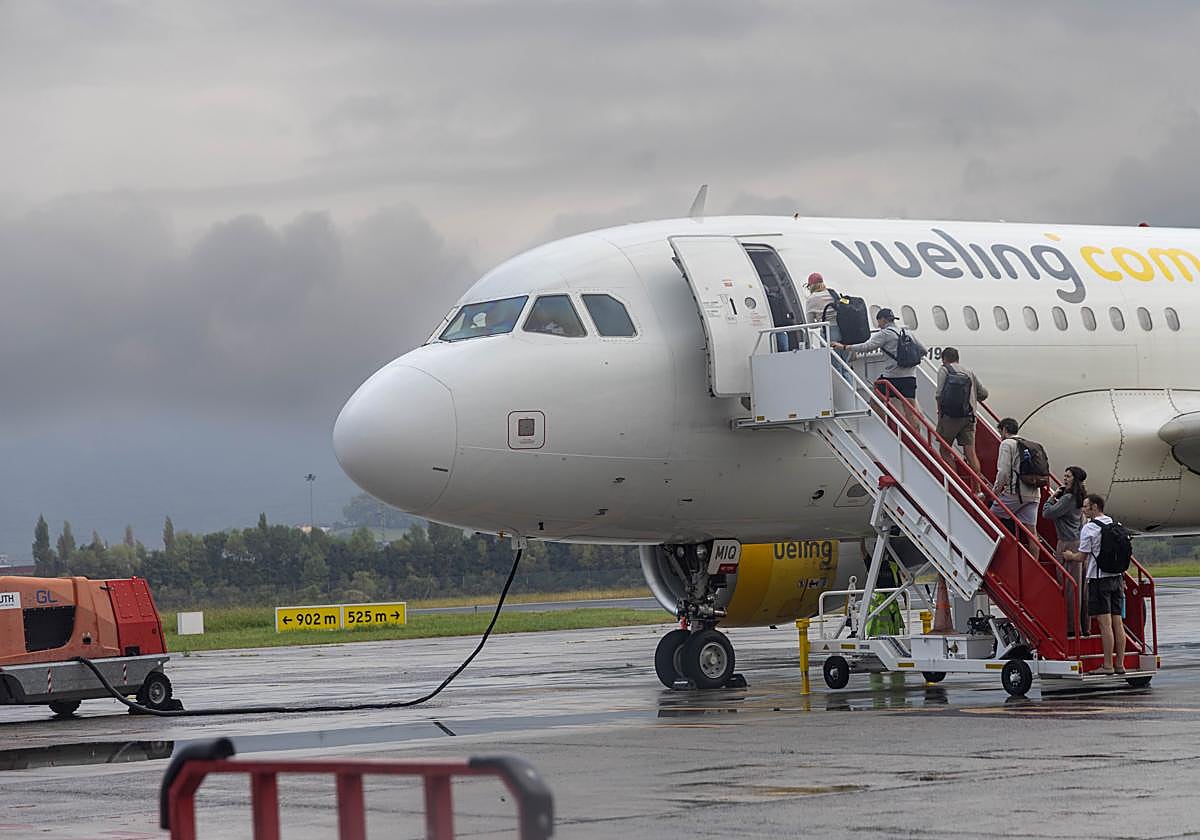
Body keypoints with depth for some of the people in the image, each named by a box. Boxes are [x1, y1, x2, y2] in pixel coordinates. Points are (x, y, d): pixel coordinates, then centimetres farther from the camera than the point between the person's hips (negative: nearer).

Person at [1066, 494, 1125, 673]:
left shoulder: (1089, 529, -10)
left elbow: (1082, 557, -7)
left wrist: (1069, 555, 14)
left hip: (1099, 578, -6)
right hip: (1116, 576, 6)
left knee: (1105, 623, -7)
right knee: (1117, 622, 7)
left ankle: (1108, 665, -6)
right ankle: (1120, 664, 8)